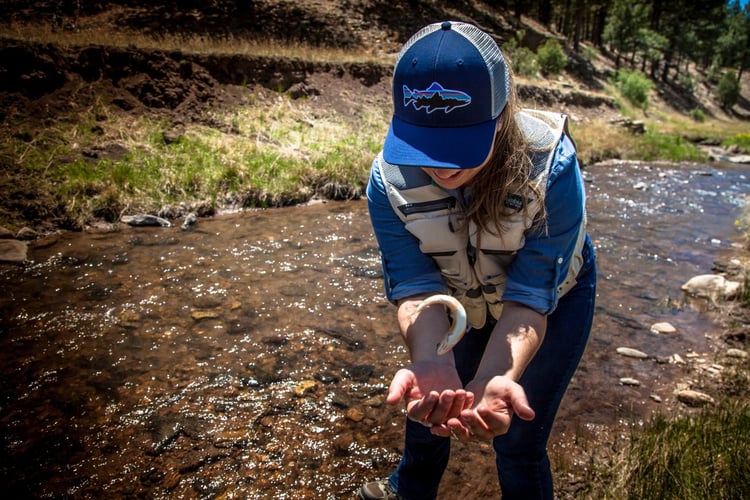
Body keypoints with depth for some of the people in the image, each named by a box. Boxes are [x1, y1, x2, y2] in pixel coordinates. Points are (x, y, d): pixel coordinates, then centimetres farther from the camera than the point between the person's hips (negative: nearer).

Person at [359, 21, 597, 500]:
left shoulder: (550, 167, -35)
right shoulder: (390, 178, -28)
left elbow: (529, 296, -35)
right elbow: (416, 286, -31)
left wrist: (493, 379, -52)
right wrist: (431, 363, -50)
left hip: (554, 300, -2)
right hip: (461, 302, 3)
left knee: (518, 441, 0)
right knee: (428, 404, 19)